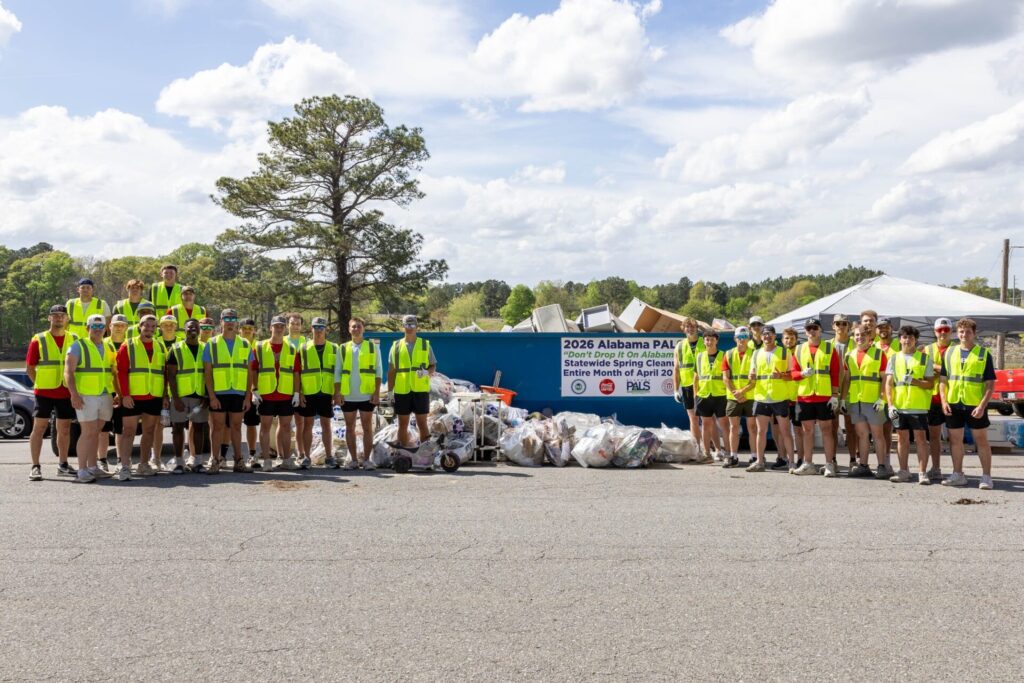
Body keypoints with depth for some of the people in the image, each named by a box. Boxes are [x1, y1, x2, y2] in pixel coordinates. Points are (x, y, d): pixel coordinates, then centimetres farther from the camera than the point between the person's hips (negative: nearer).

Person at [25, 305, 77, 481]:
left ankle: (63, 466, 18)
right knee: (39, 428, -2)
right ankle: (36, 467, 2)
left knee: (65, 429, 9)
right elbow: (30, 368, 2)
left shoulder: (74, 339, 8)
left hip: (66, 393, 3)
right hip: (44, 392, -3)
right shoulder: (38, 340, 0)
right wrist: (41, 385, -4)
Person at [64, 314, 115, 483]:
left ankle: (92, 467, 17)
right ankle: (82, 471, -5)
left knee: (95, 433, 10)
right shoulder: (78, 346, -3)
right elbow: (68, 372, -9)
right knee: (88, 433, -8)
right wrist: (74, 394, -19)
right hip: (86, 396, -6)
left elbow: (113, 372, 20)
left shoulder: (108, 348, 16)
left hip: (106, 396, 6)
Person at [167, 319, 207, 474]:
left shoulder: (205, 349, 9)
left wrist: (207, 396, 0)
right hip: (181, 396, -3)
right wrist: (175, 398, -12)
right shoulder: (176, 349, 0)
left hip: (199, 396, 3)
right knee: (178, 427, 1)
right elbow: (170, 375, -4)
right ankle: (178, 461, 7)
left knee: (198, 427, 6)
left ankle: (195, 460, 14)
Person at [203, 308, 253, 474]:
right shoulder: (211, 344, 3)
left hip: (238, 393, 2)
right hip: (218, 393, -2)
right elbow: (207, 372, 0)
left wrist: (248, 396, 2)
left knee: (236, 426, 9)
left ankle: (239, 461, 13)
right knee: (217, 426, 1)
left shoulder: (245, 345, 10)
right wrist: (211, 396, -8)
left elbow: (249, 372, 9)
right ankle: (214, 461, 6)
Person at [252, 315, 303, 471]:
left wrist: (297, 392, 2)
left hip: (286, 395, 2)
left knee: (285, 426, 7)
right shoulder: (259, 347, 4)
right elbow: (253, 371, 2)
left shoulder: (291, 349, 9)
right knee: (265, 426, 1)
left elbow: (296, 373, 8)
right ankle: (267, 460, 6)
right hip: (265, 394, -2)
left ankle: (287, 459, 14)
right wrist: (254, 391, -6)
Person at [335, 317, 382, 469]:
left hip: (367, 395, -2)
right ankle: (353, 459, 14)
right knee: (350, 428, 6)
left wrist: (377, 392, -6)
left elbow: (378, 371, 2)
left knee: (367, 427, 3)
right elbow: (337, 372, 7)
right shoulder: (342, 348, 8)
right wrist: (337, 393, -2)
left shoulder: (372, 348, 4)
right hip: (348, 395, 2)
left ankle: (366, 459, 9)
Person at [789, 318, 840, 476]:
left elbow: (835, 373, -1)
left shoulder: (829, 348, 2)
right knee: (807, 430, 7)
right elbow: (793, 372, 8)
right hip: (804, 396, 3)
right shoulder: (799, 350, 9)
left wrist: (835, 395, -7)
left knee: (826, 429, 0)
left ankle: (829, 465, 4)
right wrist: (803, 373, -14)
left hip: (824, 397, -3)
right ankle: (808, 464, 14)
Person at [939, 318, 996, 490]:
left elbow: (990, 384, -3)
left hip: (975, 405, -3)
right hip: (953, 404, 3)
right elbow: (943, 379, 10)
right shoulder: (949, 352, 8)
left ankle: (986, 476, 10)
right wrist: (944, 401, -2)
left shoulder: (984, 354, -1)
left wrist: (982, 405, -13)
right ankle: (958, 475, 20)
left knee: (982, 440, 3)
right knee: (955, 439, 9)